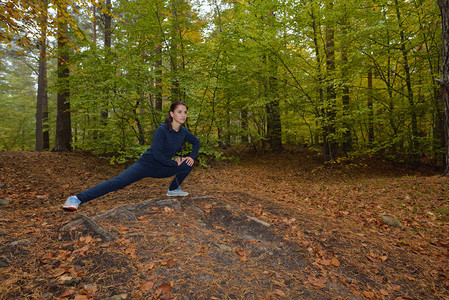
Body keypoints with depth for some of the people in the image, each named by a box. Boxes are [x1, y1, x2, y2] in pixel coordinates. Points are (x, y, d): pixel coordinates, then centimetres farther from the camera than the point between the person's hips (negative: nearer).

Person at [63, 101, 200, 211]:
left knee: (188, 164, -3)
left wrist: (192, 157, 4)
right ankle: (77, 199, -25)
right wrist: (174, 163, -16)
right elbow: (157, 154, -26)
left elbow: (196, 142, 19)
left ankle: (173, 189, 18)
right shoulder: (162, 130, -20)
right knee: (118, 181, -23)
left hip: (160, 169, 6)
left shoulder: (183, 131, 0)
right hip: (146, 164, -6)